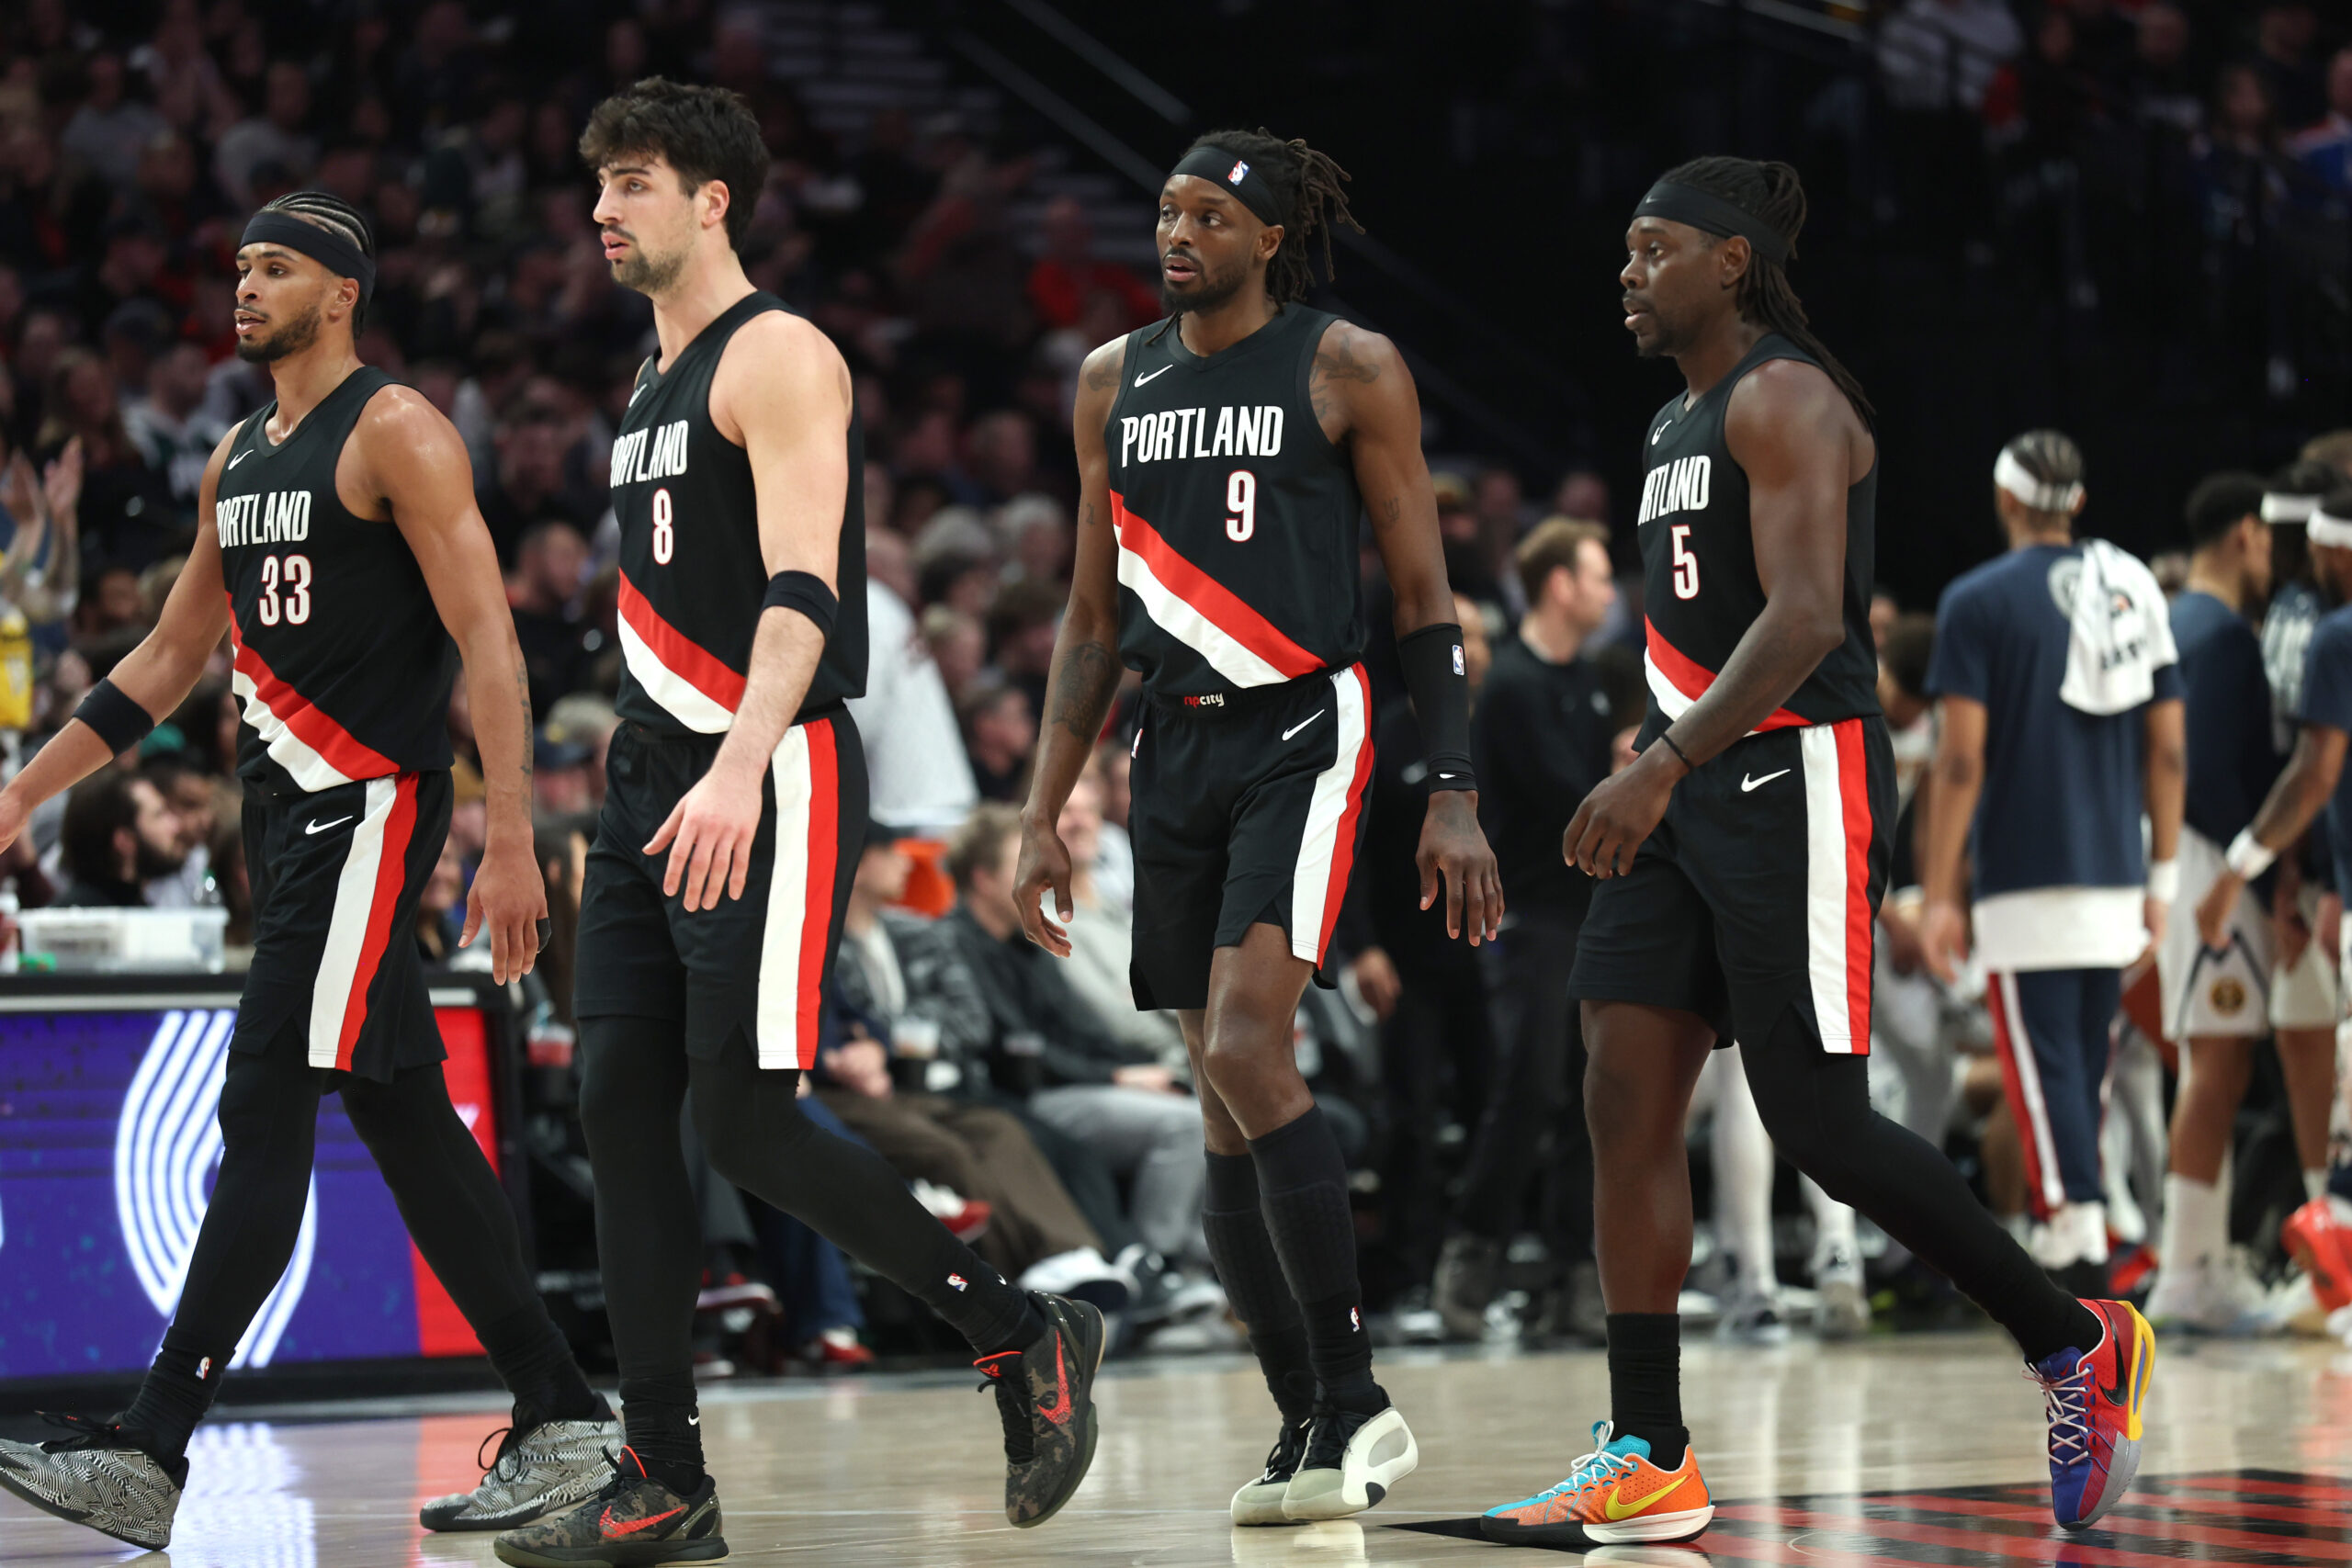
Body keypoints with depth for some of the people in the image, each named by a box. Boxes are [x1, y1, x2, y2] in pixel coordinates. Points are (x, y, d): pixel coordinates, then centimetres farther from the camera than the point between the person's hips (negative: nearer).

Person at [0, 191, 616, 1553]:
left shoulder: (397, 433, -8)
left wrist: (513, 843, -22)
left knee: (265, 1108, -12)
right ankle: (564, 1421, 13)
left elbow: (490, 645, -15)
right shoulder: (237, 460, 18)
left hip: (373, 803, -9)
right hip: (292, 812, 9)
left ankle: (151, 1454, -15)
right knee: (401, 1117, 8)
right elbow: (173, 658, 25)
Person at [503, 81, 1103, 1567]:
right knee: (622, 1106, 2)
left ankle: (1026, 1335, 5)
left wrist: (739, 771, -34)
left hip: (769, 786, -9)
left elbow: (801, 588, -22)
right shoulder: (658, 383, 20)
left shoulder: (778, 356, -9)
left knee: (745, 1113, -12)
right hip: (658, 783, 9)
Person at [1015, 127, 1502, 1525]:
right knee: (1225, 1105, 5)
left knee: (1249, 1052, -21)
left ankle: (1356, 1396, -12)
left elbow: (1424, 594, -2)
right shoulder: (1116, 381, 12)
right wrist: (1046, 811, 12)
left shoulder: (1350, 370, -3)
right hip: (1176, 752, 6)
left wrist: (1458, 797, -9)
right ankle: (1307, 1428, 13)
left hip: (1305, 734, -6)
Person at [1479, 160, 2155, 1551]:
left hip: (1797, 777, -9)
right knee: (1627, 1104, -1)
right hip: (1692, 789, 9)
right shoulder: (1683, 422, 19)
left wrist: (1660, 768, -30)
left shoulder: (1786, 399, -11)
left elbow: (1806, 617, -23)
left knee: (1817, 1123, -9)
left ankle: (2079, 1343, 8)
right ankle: (1650, 1463, 0)